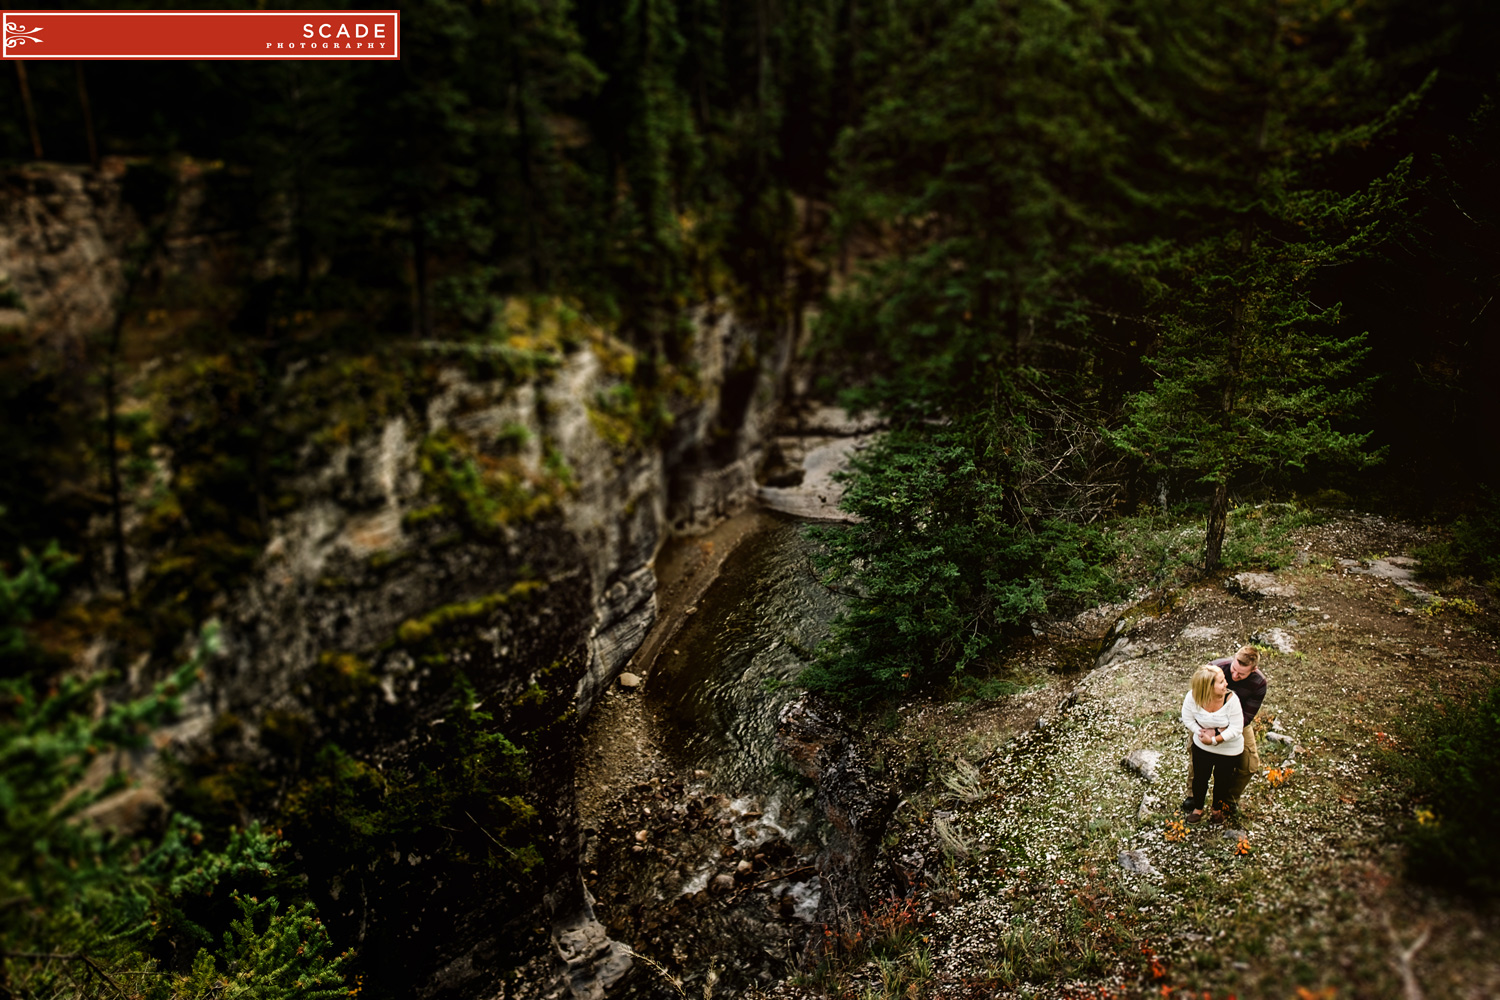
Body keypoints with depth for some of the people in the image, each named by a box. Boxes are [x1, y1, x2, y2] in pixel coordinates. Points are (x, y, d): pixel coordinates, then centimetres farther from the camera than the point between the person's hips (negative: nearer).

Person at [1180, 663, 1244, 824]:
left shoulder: (1231, 699, -32)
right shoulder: (1192, 697, -26)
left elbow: (1236, 728, -25)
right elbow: (1187, 719, -10)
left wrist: (1214, 740, -29)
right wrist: (1202, 732, -23)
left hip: (1229, 749, -1)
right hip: (1201, 746, 1)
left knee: (1222, 780, 20)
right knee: (1200, 777, 20)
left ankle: (1218, 807, 49)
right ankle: (1197, 807, 46)